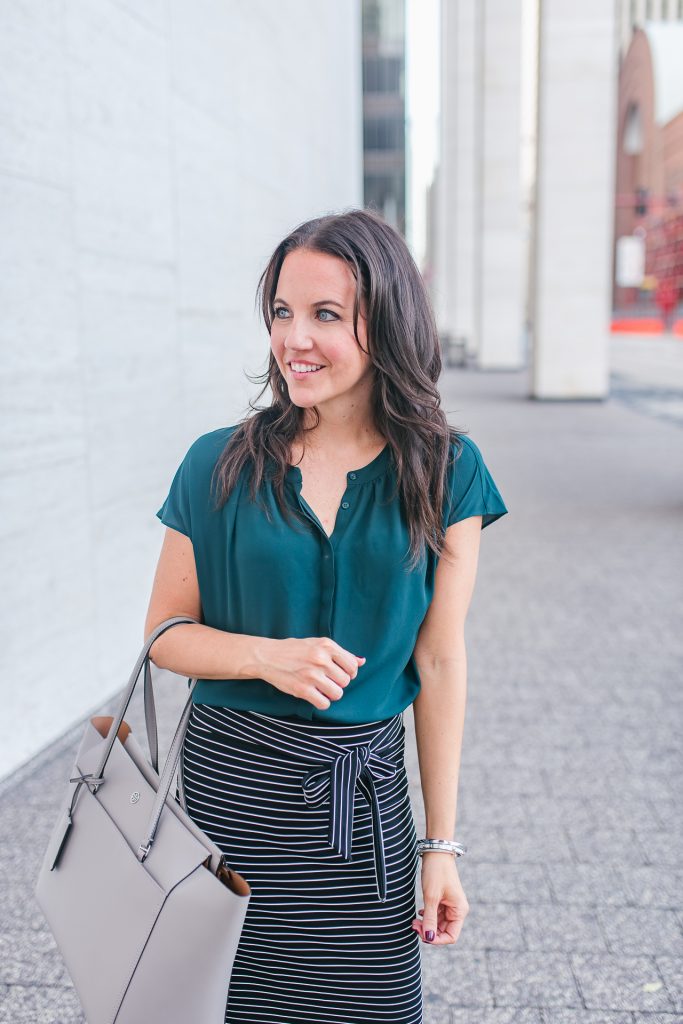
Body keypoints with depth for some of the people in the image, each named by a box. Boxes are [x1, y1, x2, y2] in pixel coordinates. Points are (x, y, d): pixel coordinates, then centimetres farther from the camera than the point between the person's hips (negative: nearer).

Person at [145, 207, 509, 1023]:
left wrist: (440, 845, -2)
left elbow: (439, 662, -3)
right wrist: (267, 657, -18)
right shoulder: (218, 466, -4)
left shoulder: (444, 472, -4)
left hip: (363, 793, 0)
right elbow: (165, 632, 3)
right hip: (230, 778, 0)